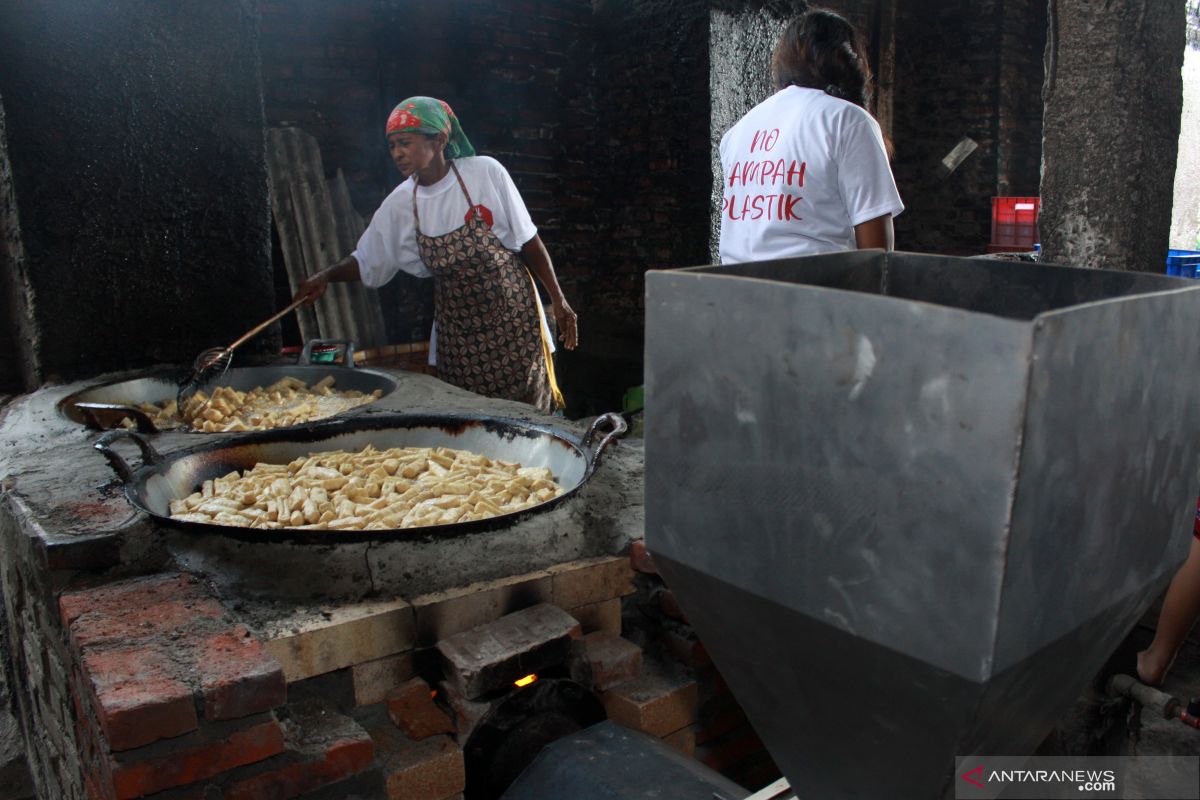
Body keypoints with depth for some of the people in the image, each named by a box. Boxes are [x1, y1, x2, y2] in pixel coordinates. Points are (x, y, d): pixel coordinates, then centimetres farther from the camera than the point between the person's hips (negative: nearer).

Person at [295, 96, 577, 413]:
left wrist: (558, 300, -6)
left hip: (514, 322, -3)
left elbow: (529, 242, -6)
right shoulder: (399, 204, -1)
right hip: (457, 336, 3)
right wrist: (326, 276, -9)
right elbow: (366, 262, 10)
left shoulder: (485, 173, -11)